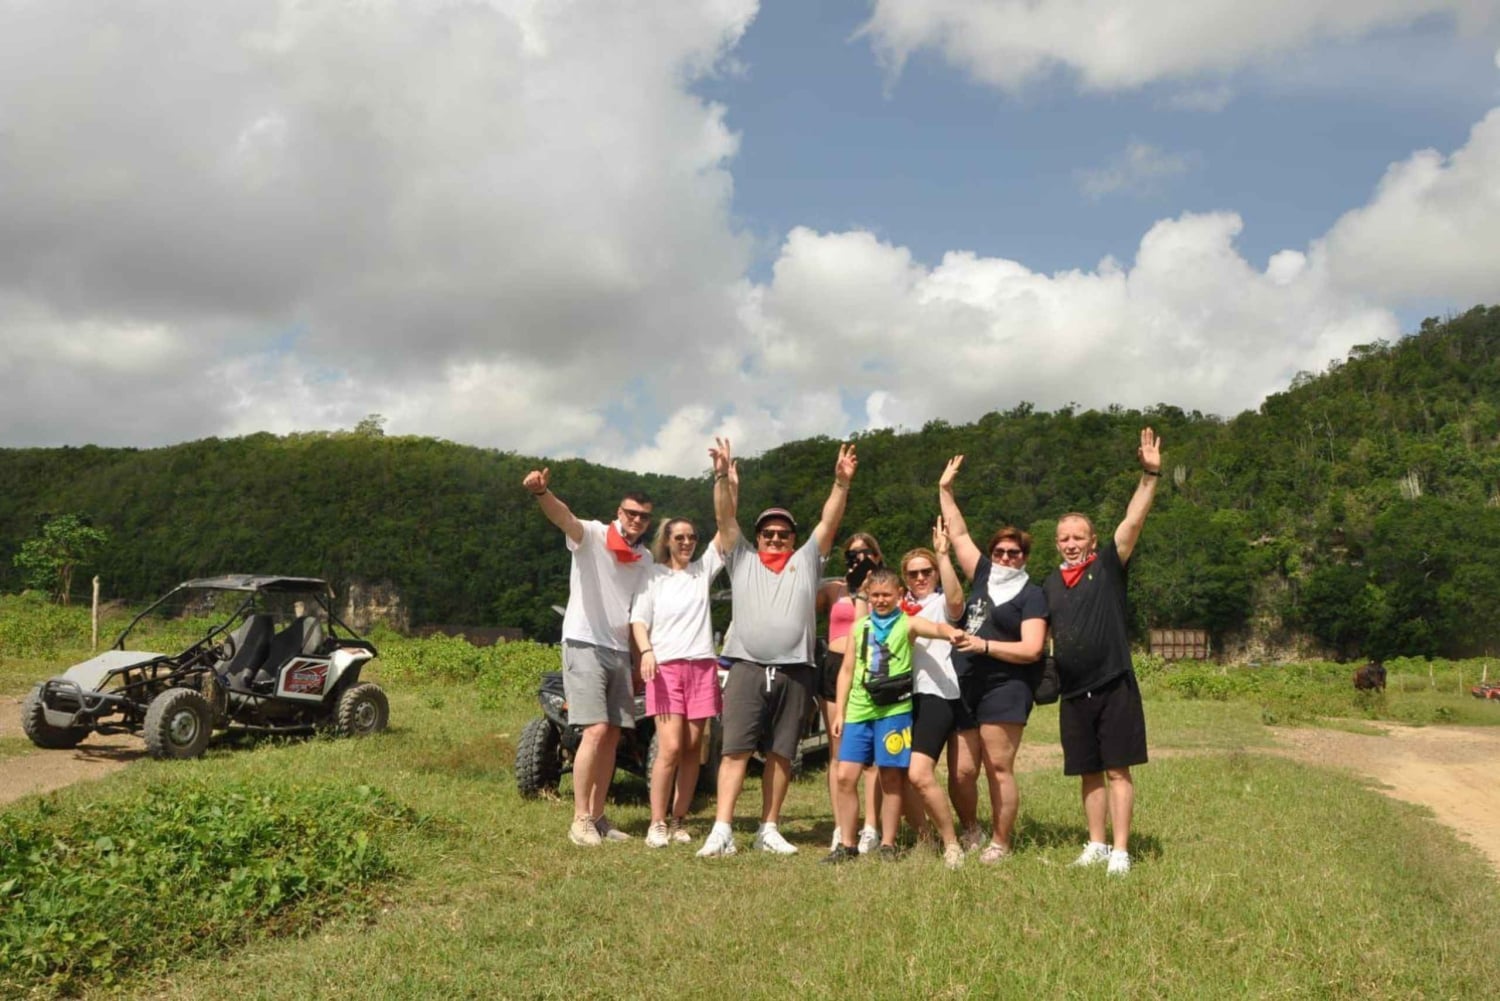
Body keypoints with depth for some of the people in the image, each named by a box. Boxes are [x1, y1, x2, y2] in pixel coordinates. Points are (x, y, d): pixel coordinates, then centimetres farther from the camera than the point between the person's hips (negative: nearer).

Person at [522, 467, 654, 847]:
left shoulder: (644, 558, 12)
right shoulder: (593, 535, -6)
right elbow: (564, 517, -28)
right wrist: (541, 492, -49)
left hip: (620, 652, 7)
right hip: (584, 645, -6)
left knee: (612, 737, 7)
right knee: (596, 731, -15)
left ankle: (597, 816, 16)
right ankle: (580, 820, -7)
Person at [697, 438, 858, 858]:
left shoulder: (806, 561, 16)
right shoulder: (741, 560, 14)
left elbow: (829, 522, 7)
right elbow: (725, 518, 3)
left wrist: (841, 482, -5)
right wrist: (722, 477, -10)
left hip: (794, 673, 2)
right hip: (747, 668, -1)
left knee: (781, 754, 6)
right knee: (736, 749, -8)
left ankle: (768, 830, 14)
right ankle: (722, 830, -10)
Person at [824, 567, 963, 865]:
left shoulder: (908, 623, 2)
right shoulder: (859, 627, 13)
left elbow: (935, 627, -20)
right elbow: (847, 670, 15)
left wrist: (951, 632, -43)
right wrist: (839, 712, 10)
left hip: (893, 710, -4)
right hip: (858, 710, 4)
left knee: (891, 780, 2)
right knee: (845, 776, 0)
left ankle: (887, 845, 14)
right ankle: (847, 844, 11)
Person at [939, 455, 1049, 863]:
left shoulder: (1031, 594, -2)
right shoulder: (983, 576, 14)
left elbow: (1031, 649, -11)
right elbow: (959, 535, 18)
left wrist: (984, 645, -17)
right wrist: (945, 490, 16)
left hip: (1004, 688, -6)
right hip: (966, 686, 6)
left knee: (999, 767, -5)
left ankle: (1001, 842, 4)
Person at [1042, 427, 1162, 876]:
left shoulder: (1108, 566, -2)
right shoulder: (1050, 583, 11)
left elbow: (1133, 521, -14)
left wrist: (1150, 475, -23)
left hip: (1114, 688, -4)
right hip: (1074, 694, 4)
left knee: (1117, 771, -2)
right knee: (1089, 773, 12)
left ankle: (1121, 851, 3)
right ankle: (1096, 846, 21)